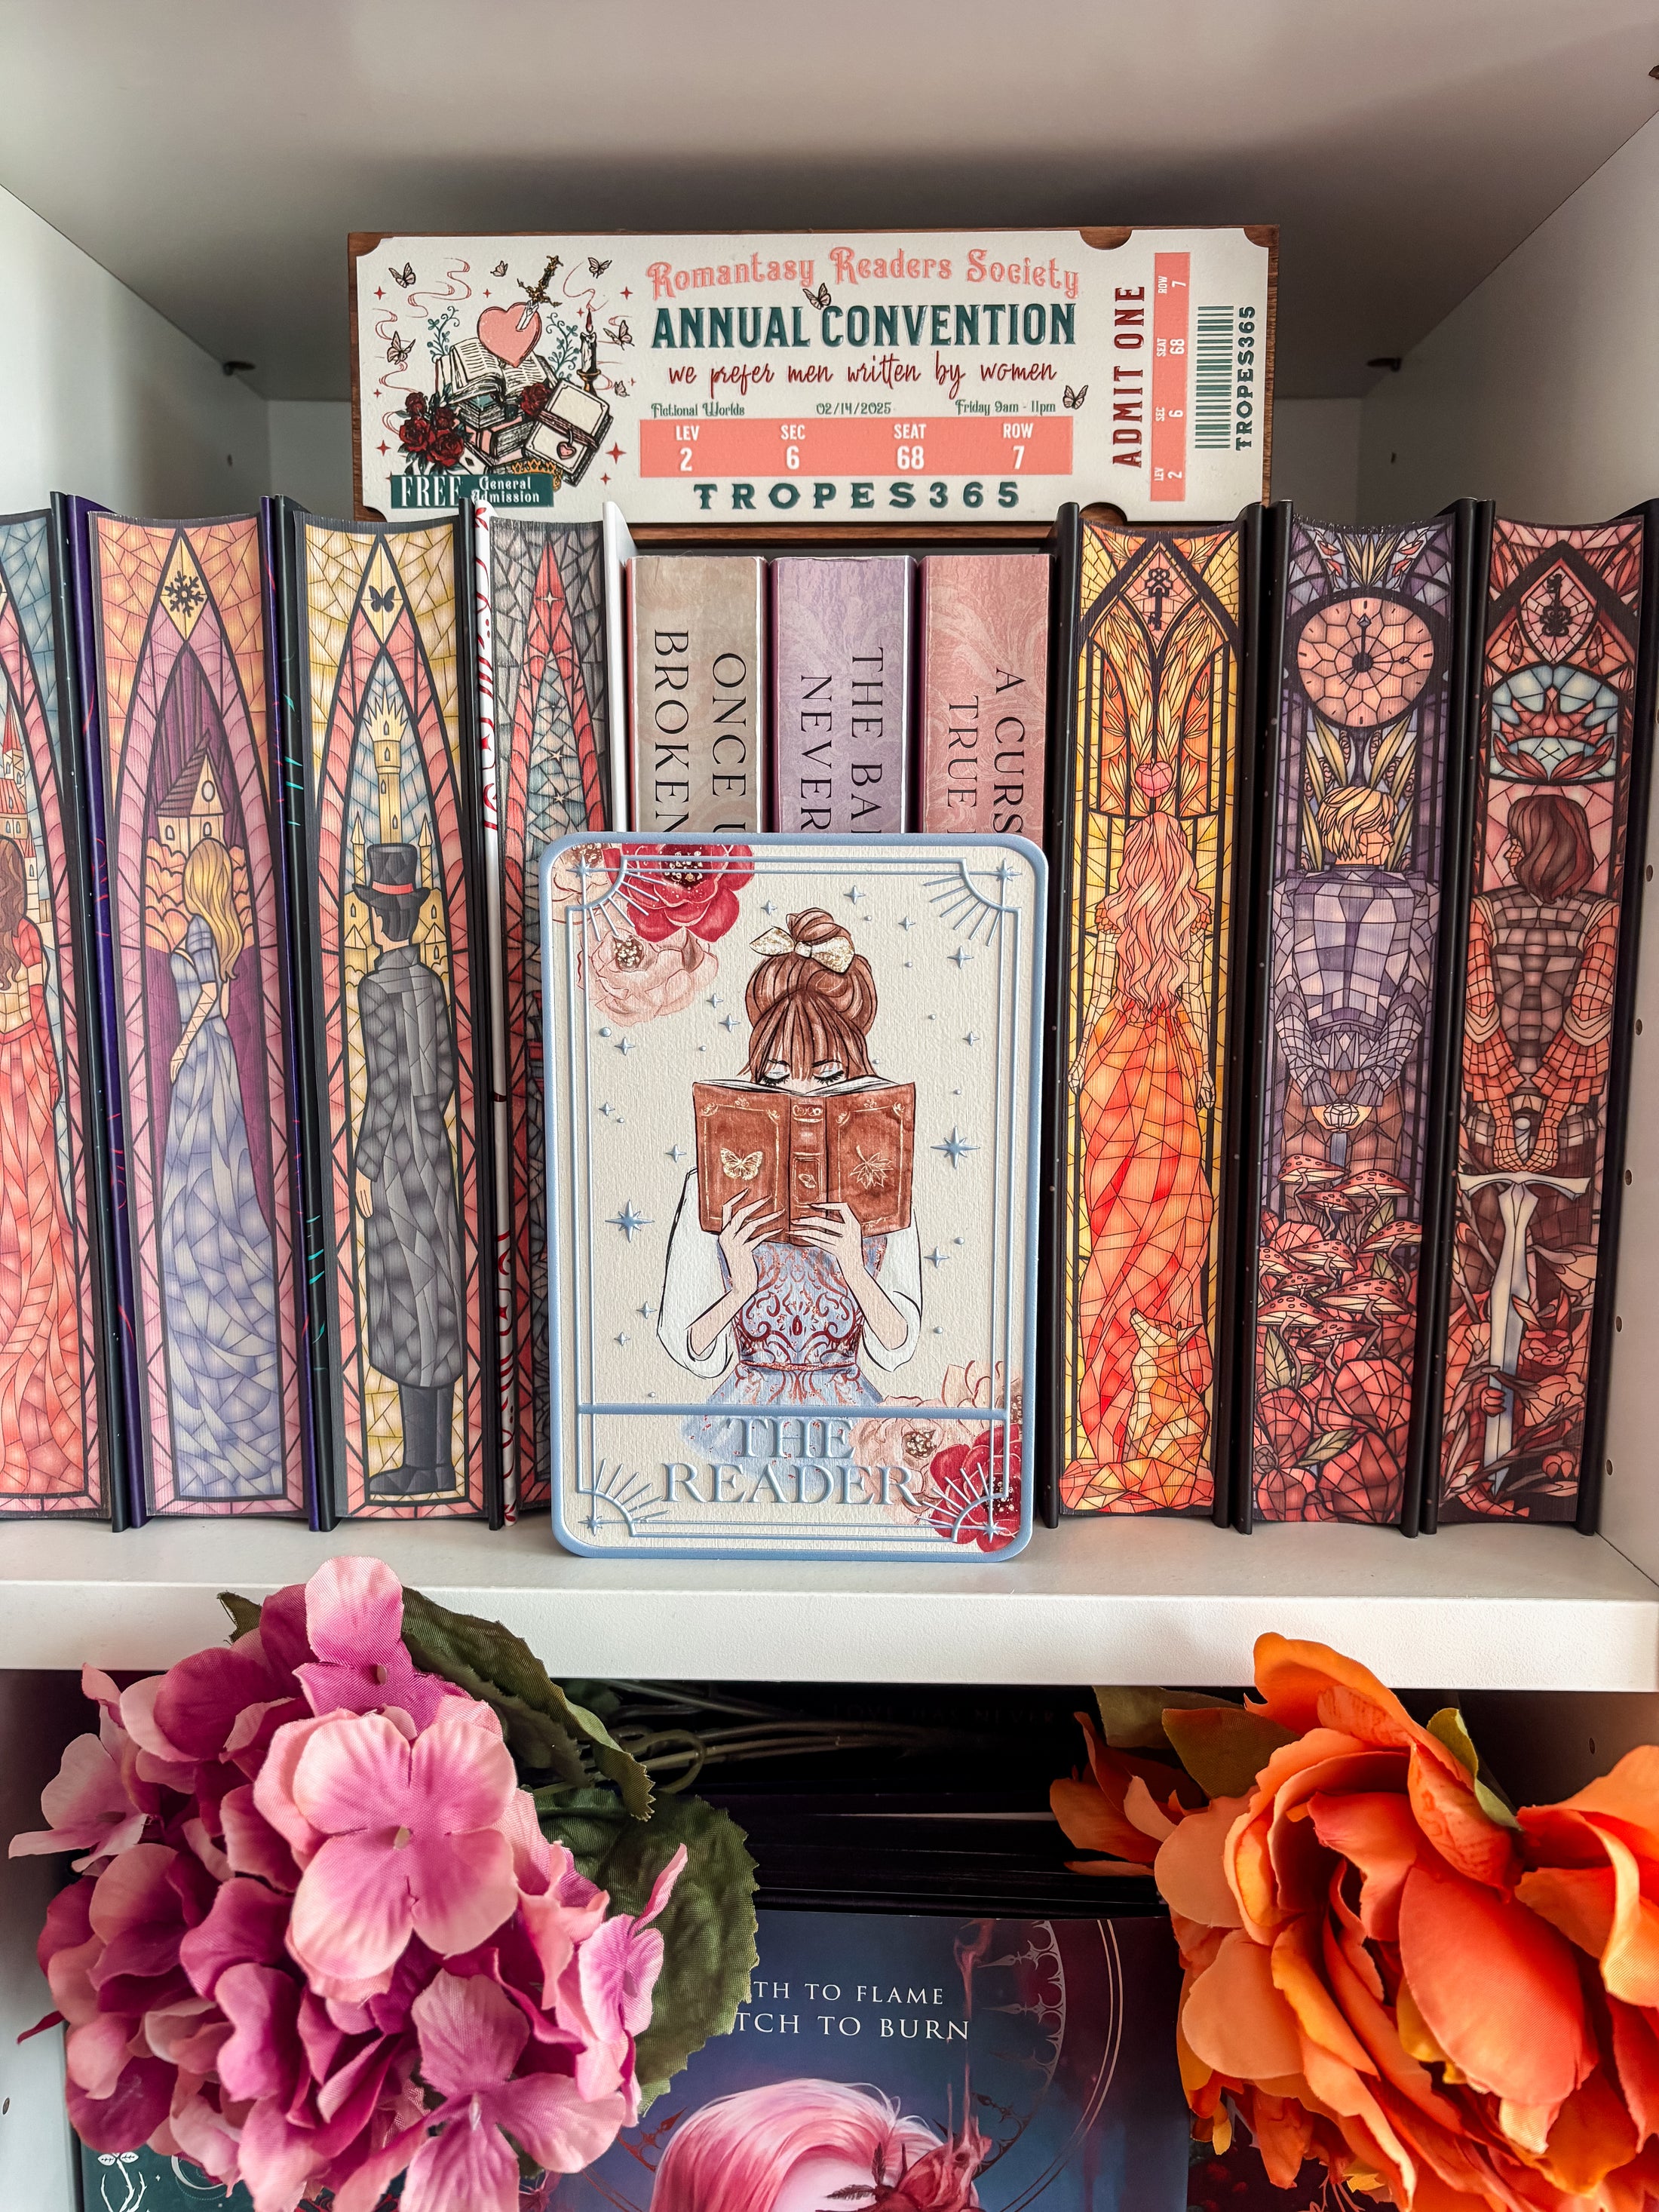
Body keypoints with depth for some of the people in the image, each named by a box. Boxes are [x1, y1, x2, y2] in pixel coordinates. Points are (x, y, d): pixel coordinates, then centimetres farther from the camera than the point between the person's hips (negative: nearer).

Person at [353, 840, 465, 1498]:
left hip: (396, 1155, -8)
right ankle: (438, 1459, 17)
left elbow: (384, 1084, -17)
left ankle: (420, 1465, 2)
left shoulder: (377, 988, -14)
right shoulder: (431, 982, 10)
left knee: (407, 1298, -4)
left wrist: (365, 1166, -12)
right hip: (434, 1148, 8)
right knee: (436, 1295, 10)